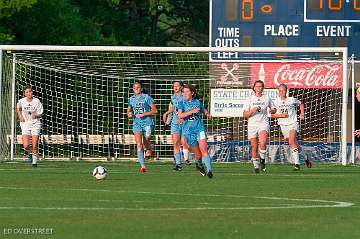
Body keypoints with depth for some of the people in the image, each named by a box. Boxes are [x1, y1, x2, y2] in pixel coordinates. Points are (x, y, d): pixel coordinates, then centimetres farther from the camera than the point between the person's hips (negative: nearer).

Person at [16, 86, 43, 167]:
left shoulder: (37, 101, -8)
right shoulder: (22, 101, -4)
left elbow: (40, 115, -3)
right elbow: (18, 108, 20)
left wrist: (36, 115, -25)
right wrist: (20, 116, 5)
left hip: (35, 124, -1)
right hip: (25, 124, 1)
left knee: (35, 146, -4)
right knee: (26, 146, -13)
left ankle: (34, 160, 17)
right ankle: (29, 153, 21)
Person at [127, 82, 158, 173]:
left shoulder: (147, 97, -3)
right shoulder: (131, 99, 11)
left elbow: (155, 111, -3)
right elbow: (129, 110, 25)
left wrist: (144, 114, -14)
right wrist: (129, 114, 1)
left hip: (147, 122, -3)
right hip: (137, 123, 3)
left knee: (146, 143, -2)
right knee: (139, 144, -11)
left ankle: (148, 149, 38)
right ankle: (142, 166, -13)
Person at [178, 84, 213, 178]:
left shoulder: (197, 102, 8)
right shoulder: (182, 104, 1)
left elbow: (204, 110, 26)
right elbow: (180, 115, -16)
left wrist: (208, 114, 4)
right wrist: (192, 111, -27)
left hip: (199, 128, 0)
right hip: (188, 131, 0)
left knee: (204, 150, -19)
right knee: (198, 154, 5)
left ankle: (209, 170, -26)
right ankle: (198, 164, 37)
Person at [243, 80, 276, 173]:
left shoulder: (267, 98, 10)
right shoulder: (250, 99, 8)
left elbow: (273, 109, 23)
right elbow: (245, 115, 5)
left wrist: (272, 110, -1)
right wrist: (252, 111, -14)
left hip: (263, 123, -1)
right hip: (252, 124, 1)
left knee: (263, 142, -27)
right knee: (254, 147, 0)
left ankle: (262, 159, -7)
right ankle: (256, 165, 16)